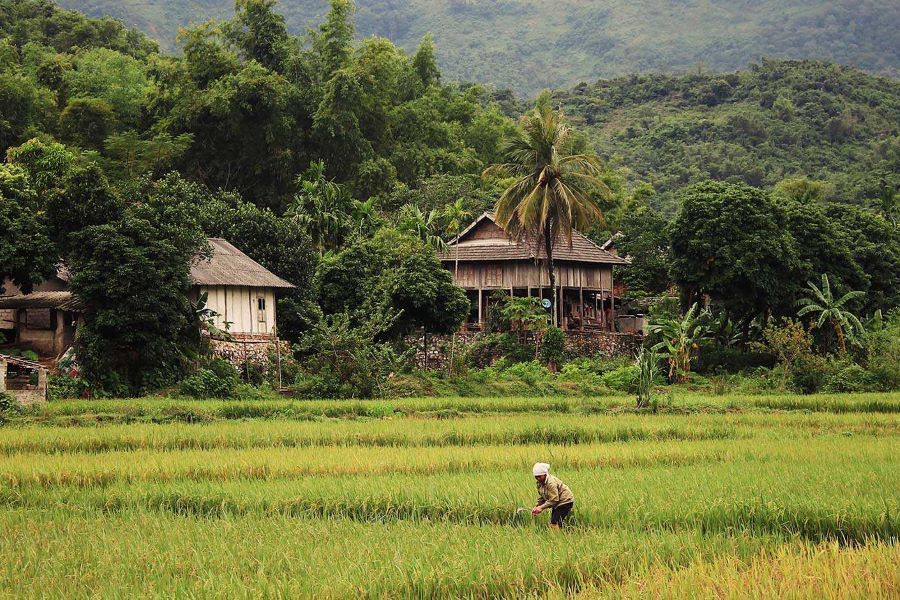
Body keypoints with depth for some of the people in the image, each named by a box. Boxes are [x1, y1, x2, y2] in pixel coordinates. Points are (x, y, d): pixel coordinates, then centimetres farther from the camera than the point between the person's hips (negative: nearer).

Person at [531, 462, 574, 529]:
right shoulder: (540, 483, 3)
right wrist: (536, 507, -9)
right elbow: (541, 498, 9)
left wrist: (541, 507, -28)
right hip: (557, 503, 10)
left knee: (555, 521, -19)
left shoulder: (551, 483, -26)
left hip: (565, 501, -10)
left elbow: (554, 500, -28)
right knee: (552, 521, 8)